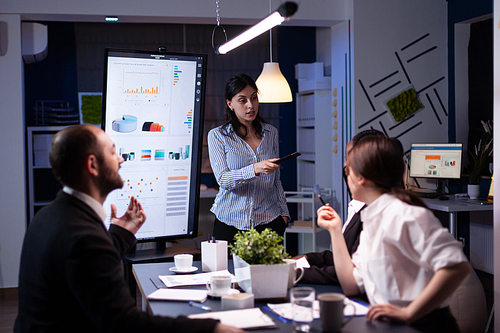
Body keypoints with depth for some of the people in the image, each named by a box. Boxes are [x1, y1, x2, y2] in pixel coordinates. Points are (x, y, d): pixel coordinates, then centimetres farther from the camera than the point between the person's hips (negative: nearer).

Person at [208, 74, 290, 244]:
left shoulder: (271, 133, 11)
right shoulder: (217, 135, 0)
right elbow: (223, 179, -12)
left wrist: (283, 212, 8)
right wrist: (255, 169, -26)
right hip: (230, 222, -2)